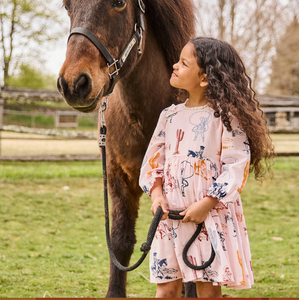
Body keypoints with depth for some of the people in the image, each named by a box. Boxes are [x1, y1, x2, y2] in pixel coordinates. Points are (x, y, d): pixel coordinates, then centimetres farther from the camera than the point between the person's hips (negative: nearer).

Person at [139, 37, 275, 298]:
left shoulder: (225, 115, -8)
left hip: (213, 216, -5)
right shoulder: (170, 116, 10)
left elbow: (237, 166, -13)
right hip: (171, 215, 5)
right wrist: (157, 194, -4)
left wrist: (206, 204, -18)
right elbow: (154, 159, 13)